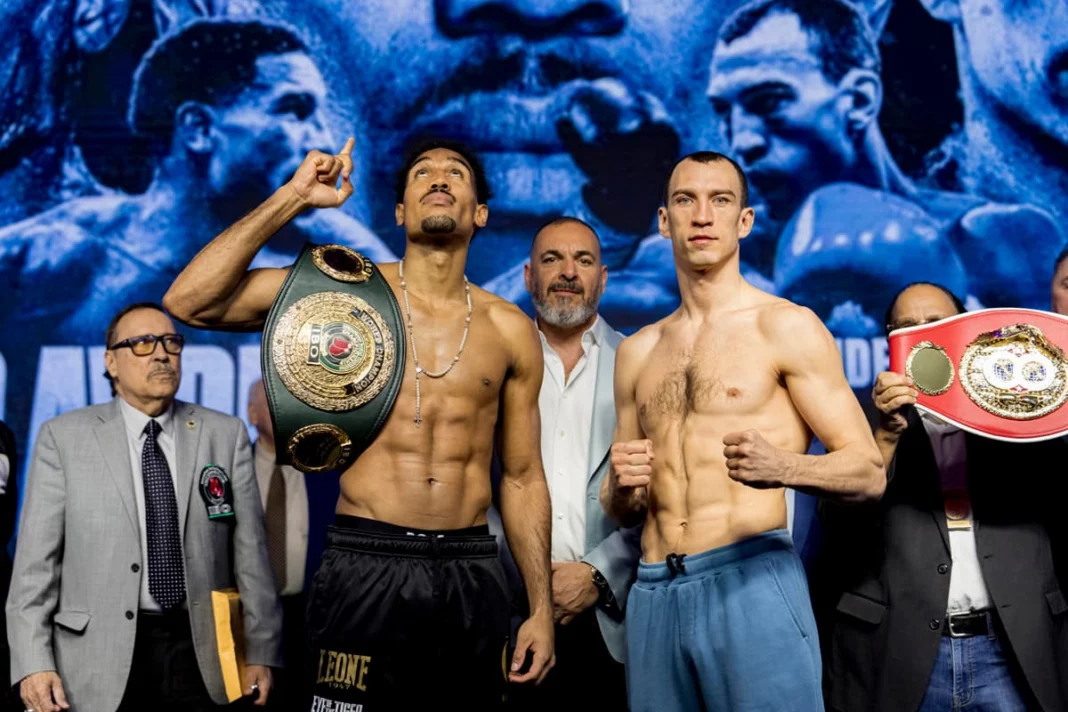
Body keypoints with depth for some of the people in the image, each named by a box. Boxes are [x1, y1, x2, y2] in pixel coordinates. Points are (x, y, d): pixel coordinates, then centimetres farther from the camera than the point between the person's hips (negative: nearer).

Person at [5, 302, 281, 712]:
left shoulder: (226, 435, 5)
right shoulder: (64, 438, 1)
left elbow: (250, 552, 3)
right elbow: (36, 559, -2)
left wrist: (261, 652, 1)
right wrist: (33, 663, -9)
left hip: (202, 655, 2)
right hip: (100, 662, -1)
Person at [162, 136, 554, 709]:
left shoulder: (509, 330, 7)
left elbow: (522, 478, 11)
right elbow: (190, 302, -9)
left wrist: (541, 608, 7)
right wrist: (292, 197, -9)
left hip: (472, 574, 3)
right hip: (366, 568, -2)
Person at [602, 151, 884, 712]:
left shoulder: (786, 327, 0)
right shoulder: (636, 351, 15)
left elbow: (868, 473, -4)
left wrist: (782, 467, -23)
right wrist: (621, 486, -3)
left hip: (751, 580, -4)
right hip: (653, 596, 5)